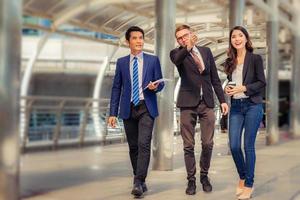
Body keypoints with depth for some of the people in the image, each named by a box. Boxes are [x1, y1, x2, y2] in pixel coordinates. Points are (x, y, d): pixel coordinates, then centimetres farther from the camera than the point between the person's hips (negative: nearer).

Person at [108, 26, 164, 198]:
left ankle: (138, 183, -16)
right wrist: (113, 113, 2)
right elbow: (116, 88, 8)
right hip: (128, 109, 2)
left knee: (144, 144, -15)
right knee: (133, 146, 7)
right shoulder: (121, 62, 9)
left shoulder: (153, 60, 5)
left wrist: (155, 86, -17)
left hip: (146, 108, -2)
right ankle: (141, 181, 19)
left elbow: (161, 83, 8)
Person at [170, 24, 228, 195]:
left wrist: (222, 100, 8)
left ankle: (204, 176, 22)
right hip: (188, 104, -2)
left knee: (208, 144, 3)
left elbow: (215, 78, 14)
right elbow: (177, 60, -25)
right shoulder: (177, 53, 2)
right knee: (189, 145, 2)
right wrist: (188, 47, -44)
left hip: (207, 103, 2)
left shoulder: (206, 51, 12)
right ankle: (191, 179, 14)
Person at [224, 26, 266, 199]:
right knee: (234, 146, 1)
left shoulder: (255, 58, -3)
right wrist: (227, 89, -2)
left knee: (249, 145, -1)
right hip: (236, 106, 4)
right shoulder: (230, 61, 11)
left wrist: (244, 88, -16)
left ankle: (249, 184, 10)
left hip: (252, 105, -4)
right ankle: (242, 177, 24)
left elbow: (262, 83, -5)